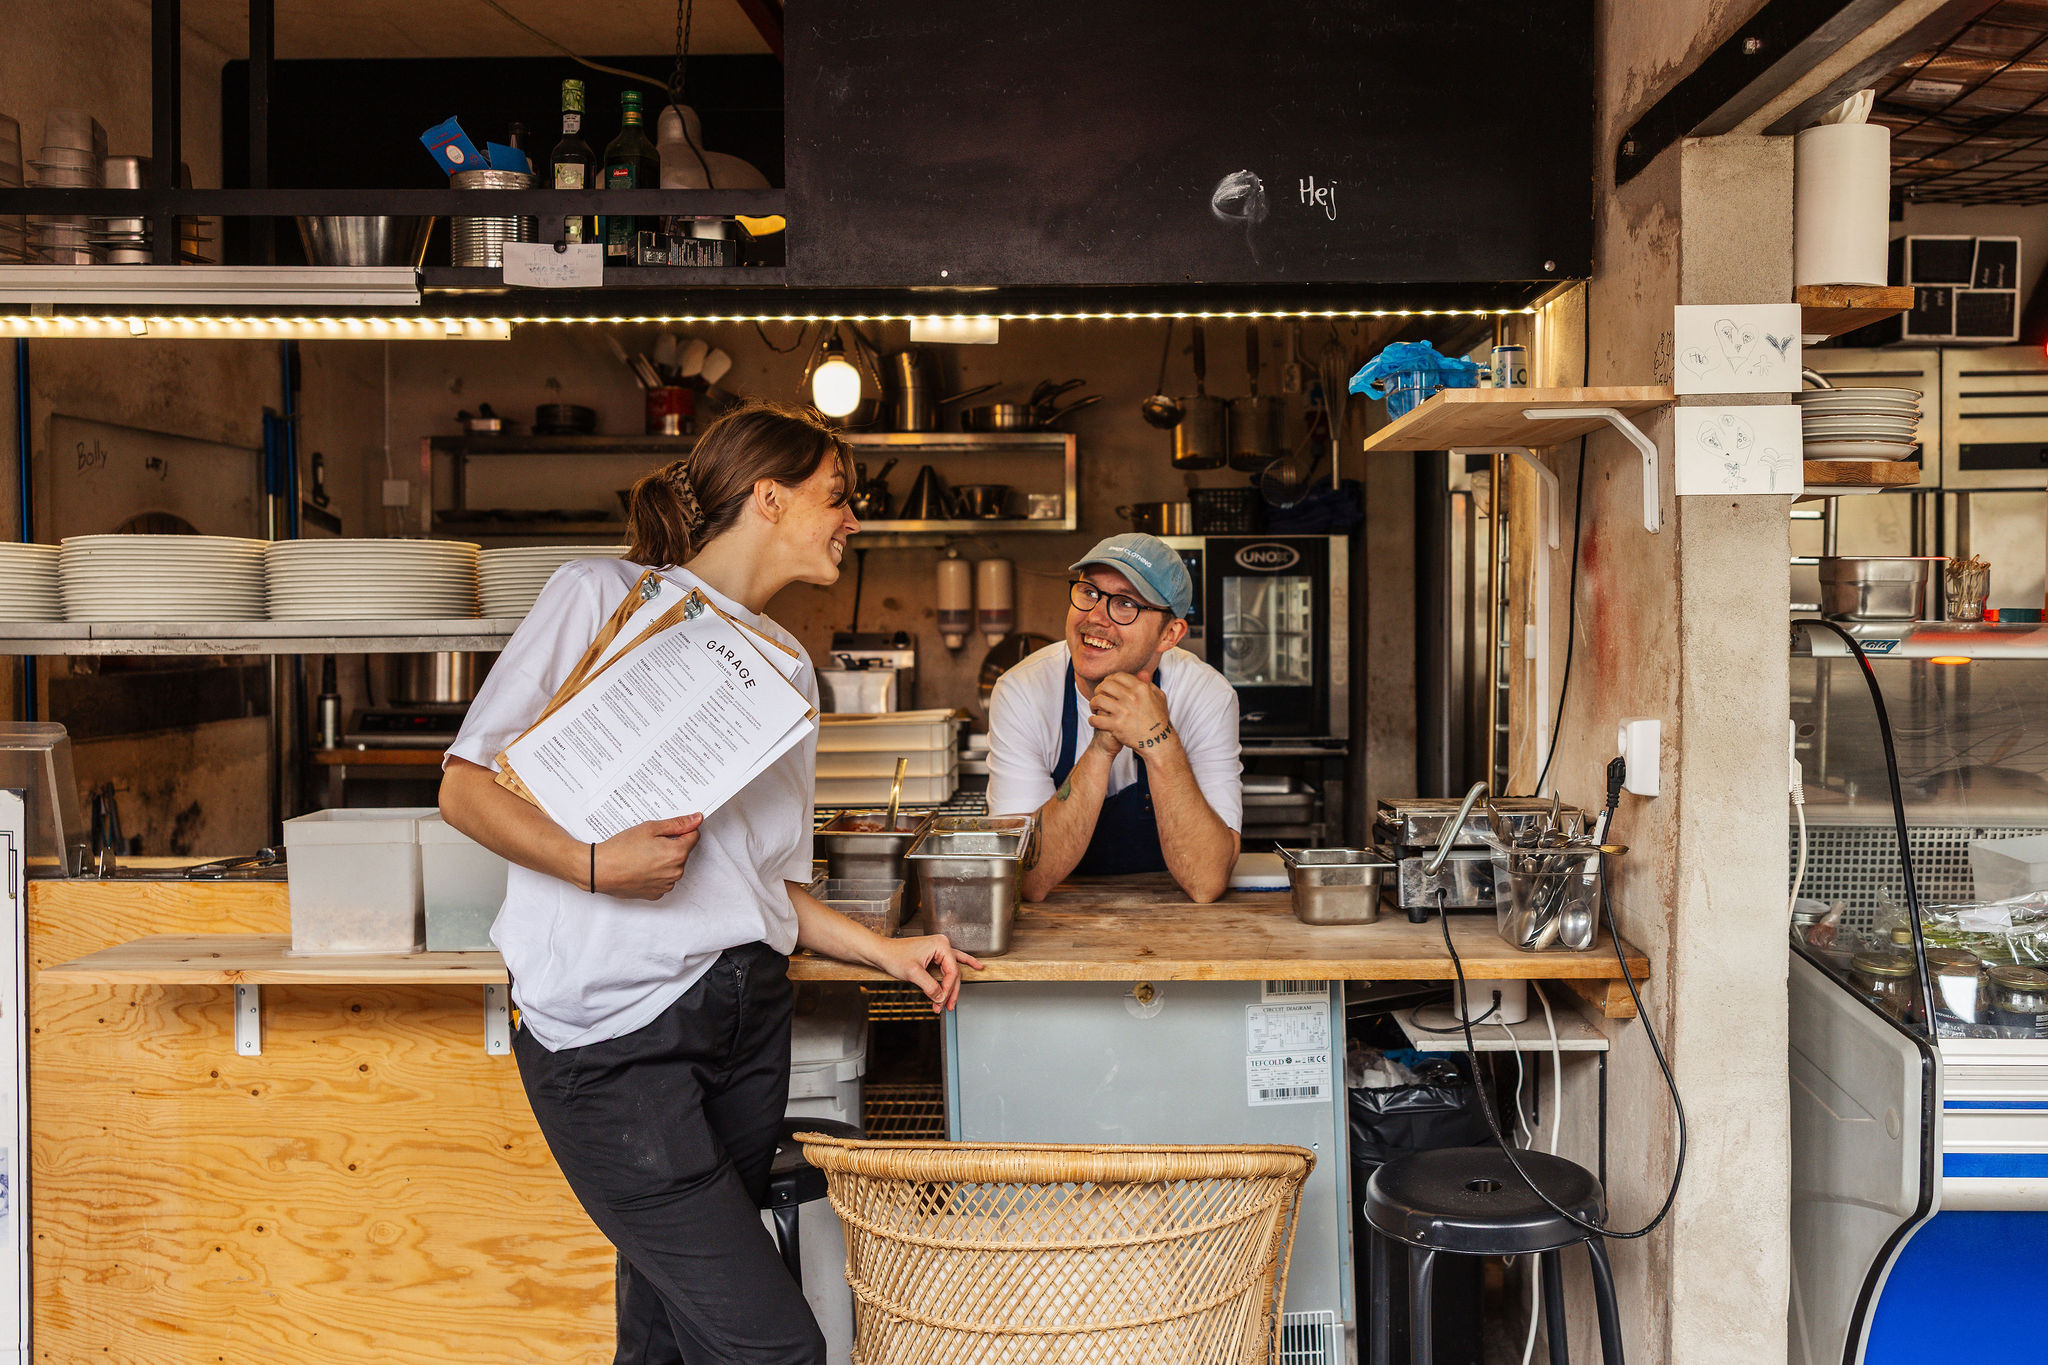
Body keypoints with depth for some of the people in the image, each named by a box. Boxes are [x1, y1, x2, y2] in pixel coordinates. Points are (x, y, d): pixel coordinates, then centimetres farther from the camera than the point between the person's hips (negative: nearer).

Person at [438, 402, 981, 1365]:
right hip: (614, 1029, -7)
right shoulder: (605, 597, 0)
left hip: (747, 1013, 7)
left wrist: (885, 951, 11)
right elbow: (466, 786, -5)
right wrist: (596, 864, -19)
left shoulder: (788, 664, 20)